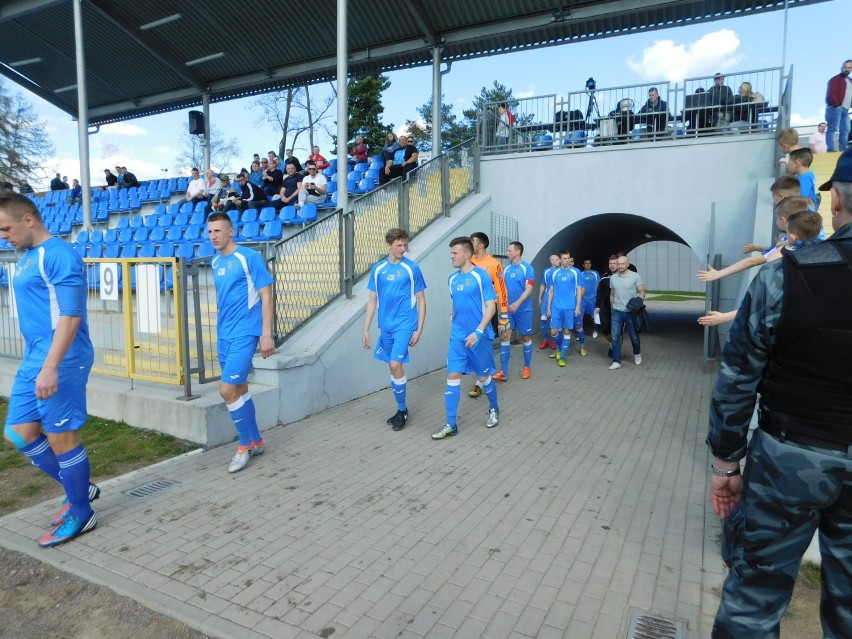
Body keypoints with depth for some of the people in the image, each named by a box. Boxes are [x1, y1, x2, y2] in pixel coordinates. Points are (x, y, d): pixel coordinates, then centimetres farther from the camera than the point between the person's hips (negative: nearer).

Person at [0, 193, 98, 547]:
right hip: (31, 362, 10)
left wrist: (50, 367, -25)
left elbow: (70, 316, -21)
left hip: (59, 363, -9)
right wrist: (33, 362, 22)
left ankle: (81, 515, 18)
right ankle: (79, 488, 29)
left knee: (61, 437, 0)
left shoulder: (60, 255, -15)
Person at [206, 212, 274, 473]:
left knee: (227, 390, -12)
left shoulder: (249, 257, -10)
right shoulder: (215, 262, 11)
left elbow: (266, 295, -11)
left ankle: (245, 445, 7)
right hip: (224, 335, 8)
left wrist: (266, 334, -15)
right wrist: (221, 329, 19)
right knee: (240, 389, 13)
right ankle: (256, 441, 27)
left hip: (244, 334, -7)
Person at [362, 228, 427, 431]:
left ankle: (402, 410, 5)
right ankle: (401, 409, 27)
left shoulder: (412, 268, -5)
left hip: (404, 325, -4)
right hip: (386, 326, 4)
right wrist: (366, 330, 6)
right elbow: (372, 301, 10)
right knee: (393, 367, 12)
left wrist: (419, 329, -5)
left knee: (395, 365, -13)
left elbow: (421, 300, 0)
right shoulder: (377, 269, 5)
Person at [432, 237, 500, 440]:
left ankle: (494, 410, 36)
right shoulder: (452, 279, 7)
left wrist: (478, 331, -22)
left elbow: (491, 306, -13)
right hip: (457, 337, 5)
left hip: (478, 336, -5)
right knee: (452, 377, 0)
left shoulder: (481, 275, -11)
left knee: (484, 376, 9)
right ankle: (451, 425, 6)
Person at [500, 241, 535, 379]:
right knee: (504, 337, -3)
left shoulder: (527, 268, -8)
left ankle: (526, 367, 24)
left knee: (526, 338, 8)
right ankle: (503, 371, 1)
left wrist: (517, 303, -28)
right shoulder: (506, 269, 6)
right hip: (507, 309, 4)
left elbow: (528, 289, -16)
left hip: (523, 310, -4)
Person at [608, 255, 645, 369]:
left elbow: (642, 292, -3)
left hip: (631, 312, -2)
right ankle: (616, 361, 3)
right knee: (615, 337, -3)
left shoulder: (635, 276, -6)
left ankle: (637, 354, 37)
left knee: (634, 336, 9)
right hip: (617, 312, 2)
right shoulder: (613, 277, 5)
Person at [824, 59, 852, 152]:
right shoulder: (835, 79, -1)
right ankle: (831, 150, -17)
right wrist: (836, 105, -16)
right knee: (833, 129, -14)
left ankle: (843, 150, 6)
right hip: (835, 108, -8)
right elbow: (830, 94, -12)